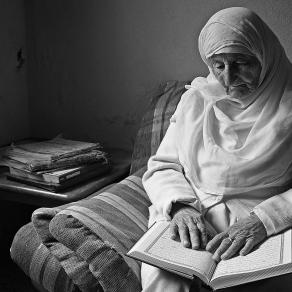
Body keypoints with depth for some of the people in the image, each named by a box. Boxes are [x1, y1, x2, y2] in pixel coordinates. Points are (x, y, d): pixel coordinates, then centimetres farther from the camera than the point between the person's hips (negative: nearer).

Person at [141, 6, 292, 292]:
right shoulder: (195, 98, 10)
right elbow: (162, 166, 9)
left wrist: (262, 220, -21)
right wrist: (181, 205, -11)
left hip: (259, 236, -1)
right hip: (186, 225, 2)